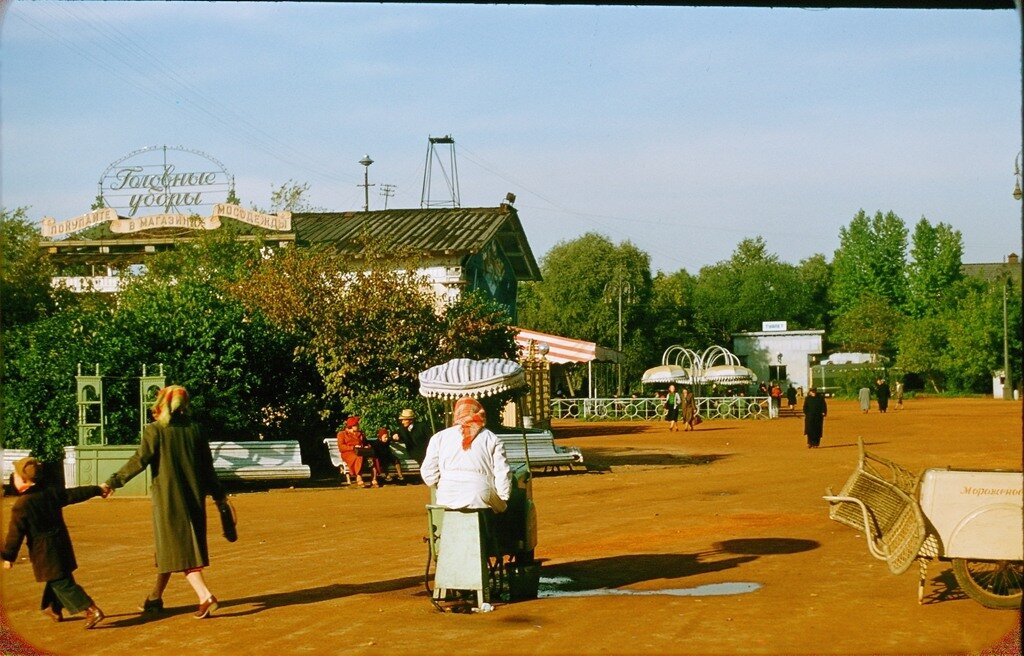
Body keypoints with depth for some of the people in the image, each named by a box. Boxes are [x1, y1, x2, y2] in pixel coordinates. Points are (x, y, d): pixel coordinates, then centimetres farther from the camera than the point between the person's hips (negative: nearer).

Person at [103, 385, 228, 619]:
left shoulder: (155, 431, -9)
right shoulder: (194, 429, 5)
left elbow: (139, 460, -15)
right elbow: (207, 466, 8)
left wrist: (113, 482, -13)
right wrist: (218, 494, 16)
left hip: (167, 499, -5)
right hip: (194, 498, 5)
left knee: (177, 549, -4)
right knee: (168, 547, 17)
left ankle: (205, 596, -18)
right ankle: (155, 598, 27)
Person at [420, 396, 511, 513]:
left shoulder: (439, 437, 11)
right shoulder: (493, 440, 6)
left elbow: (428, 474, 8)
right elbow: (503, 475, -1)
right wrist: (503, 503, 10)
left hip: (446, 501, 3)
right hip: (483, 502, -3)